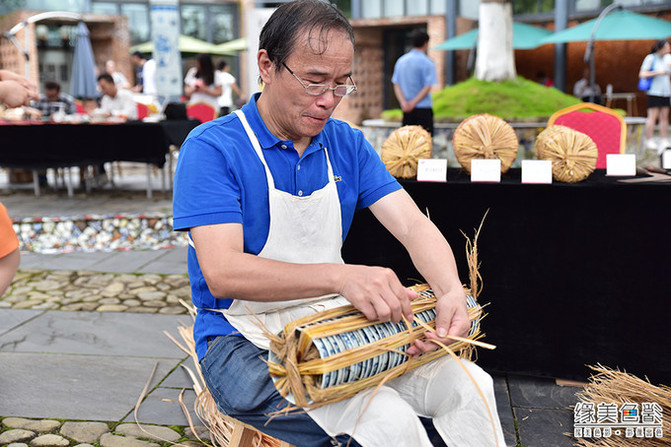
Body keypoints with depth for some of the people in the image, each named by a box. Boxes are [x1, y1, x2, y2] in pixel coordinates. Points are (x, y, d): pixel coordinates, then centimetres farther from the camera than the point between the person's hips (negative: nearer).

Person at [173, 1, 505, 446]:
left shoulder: (348, 144, 6)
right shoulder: (212, 148, -12)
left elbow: (413, 225, -3)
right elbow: (222, 272, -23)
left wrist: (452, 291, -25)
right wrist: (341, 277, -37)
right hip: (247, 343, -5)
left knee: (470, 387, -9)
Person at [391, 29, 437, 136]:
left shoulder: (401, 60, 9)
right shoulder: (427, 63, -8)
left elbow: (396, 84, 4)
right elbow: (428, 87, -13)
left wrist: (403, 102, -7)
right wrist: (413, 103, -12)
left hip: (406, 110, 5)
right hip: (423, 108, -5)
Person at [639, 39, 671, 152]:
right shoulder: (650, 58, -6)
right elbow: (642, 74, -12)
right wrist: (658, 72, -15)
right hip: (654, 91, -6)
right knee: (653, 116, -7)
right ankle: (648, 141, -1)